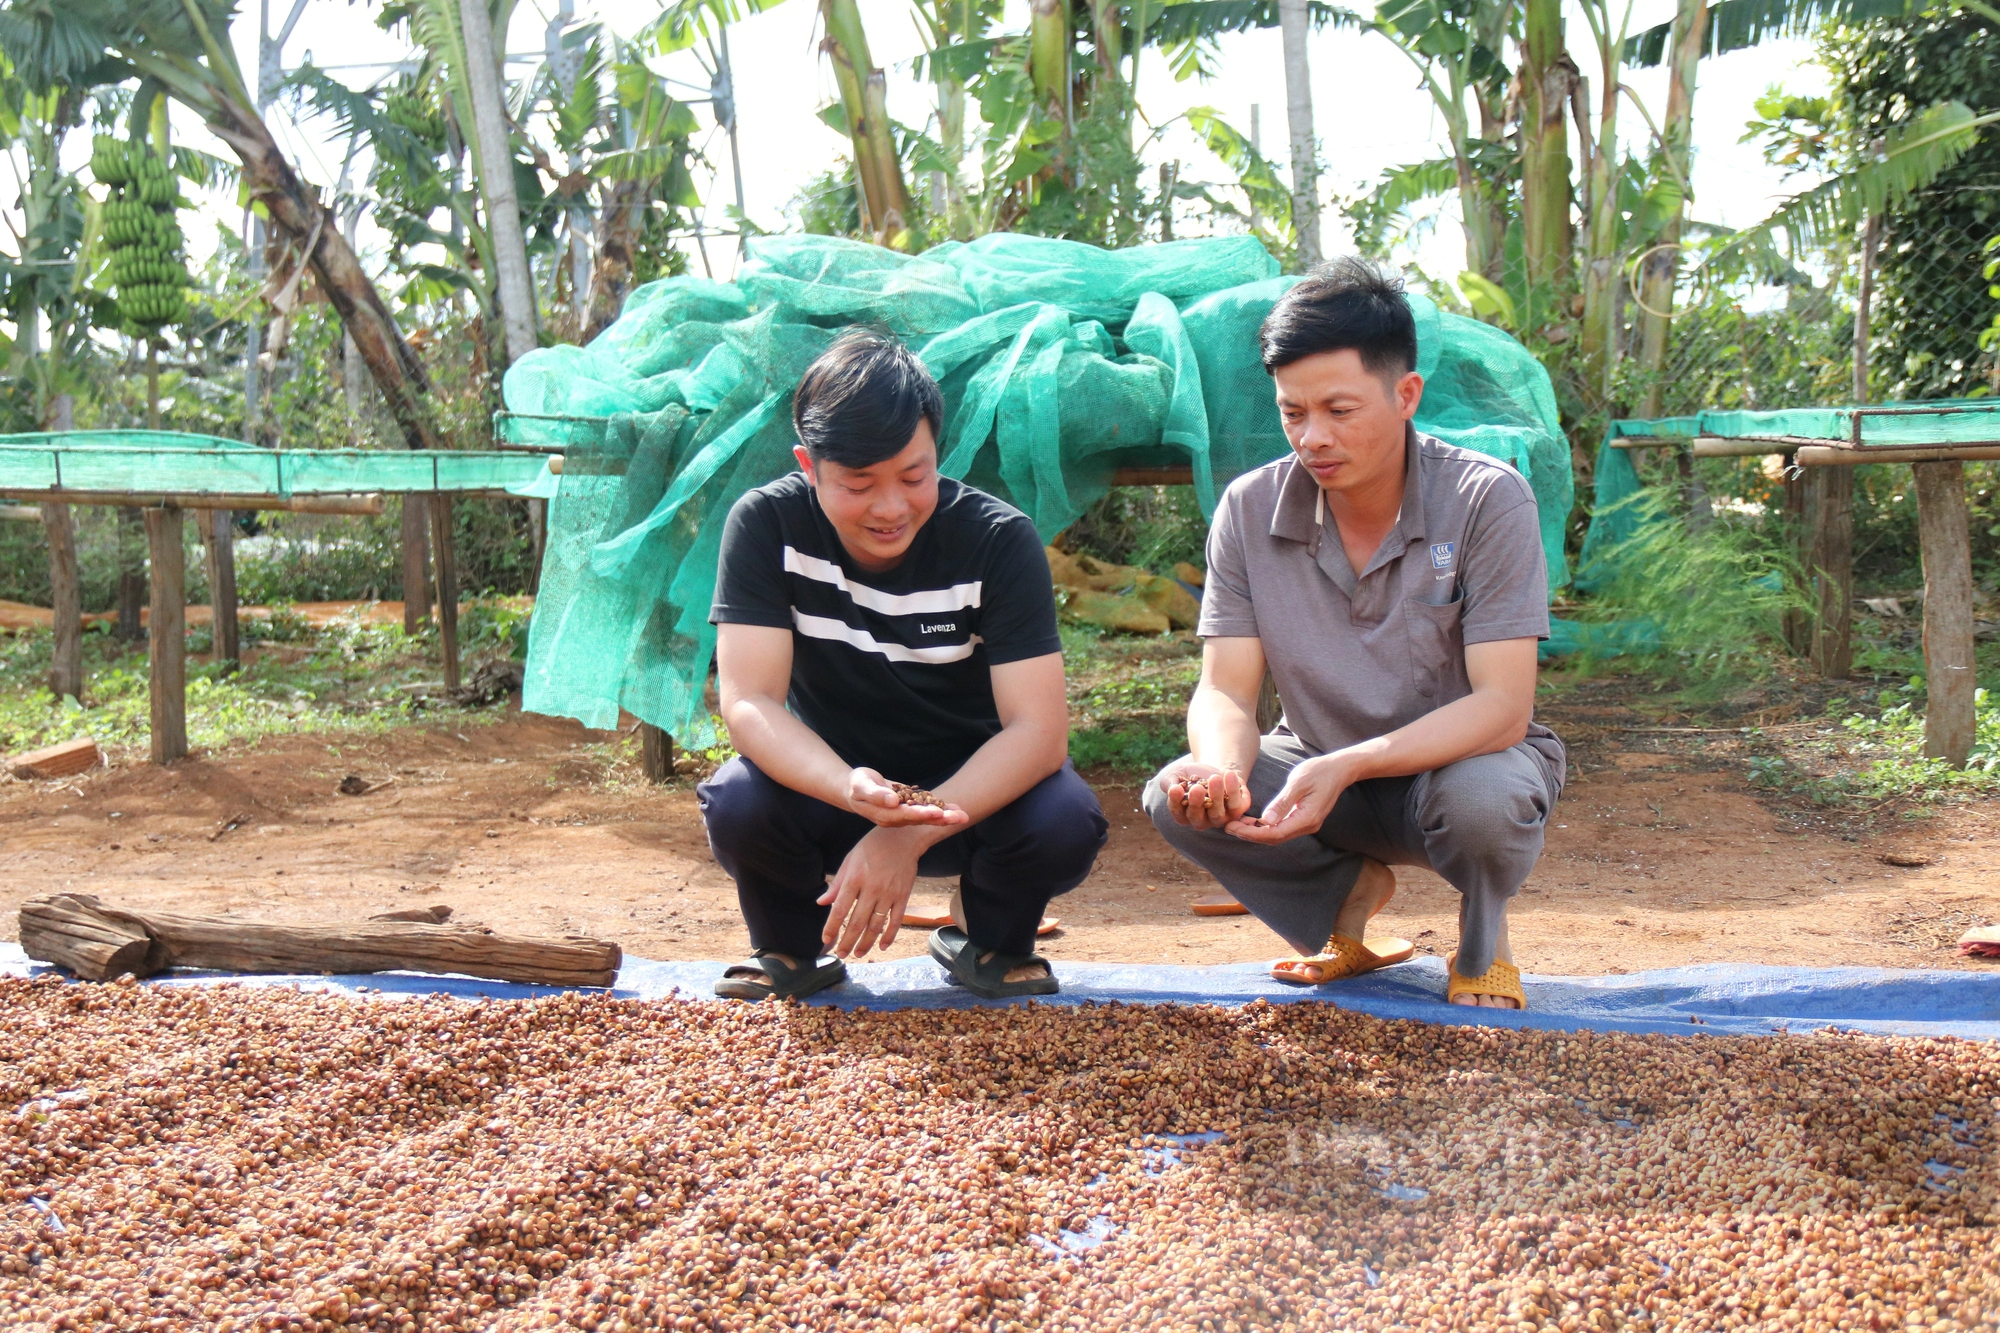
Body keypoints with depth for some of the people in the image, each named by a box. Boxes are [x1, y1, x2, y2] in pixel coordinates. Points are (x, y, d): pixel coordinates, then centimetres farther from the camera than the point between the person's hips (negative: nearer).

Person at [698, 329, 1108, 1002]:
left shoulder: (998, 538, -19)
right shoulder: (767, 524, -17)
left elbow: (1038, 727, -24)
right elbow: (748, 702, -23)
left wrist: (907, 835, -38)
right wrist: (852, 790, -44)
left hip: (972, 790, 0)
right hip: (825, 780, 0)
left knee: (1065, 822, -31)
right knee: (738, 803, -32)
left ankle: (989, 939, 4)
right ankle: (794, 946, 2)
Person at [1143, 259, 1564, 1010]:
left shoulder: (1486, 501, -21)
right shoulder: (1249, 510, -11)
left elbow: (1502, 707, -26)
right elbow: (1225, 691, -13)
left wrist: (1347, 768, -41)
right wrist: (1221, 766, -38)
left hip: (1463, 759, -3)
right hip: (1322, 769, 3)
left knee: (1481, 799, -38)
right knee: (1177, 798, -24)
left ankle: (1484, 937, 0)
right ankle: (1350, 891, 6)